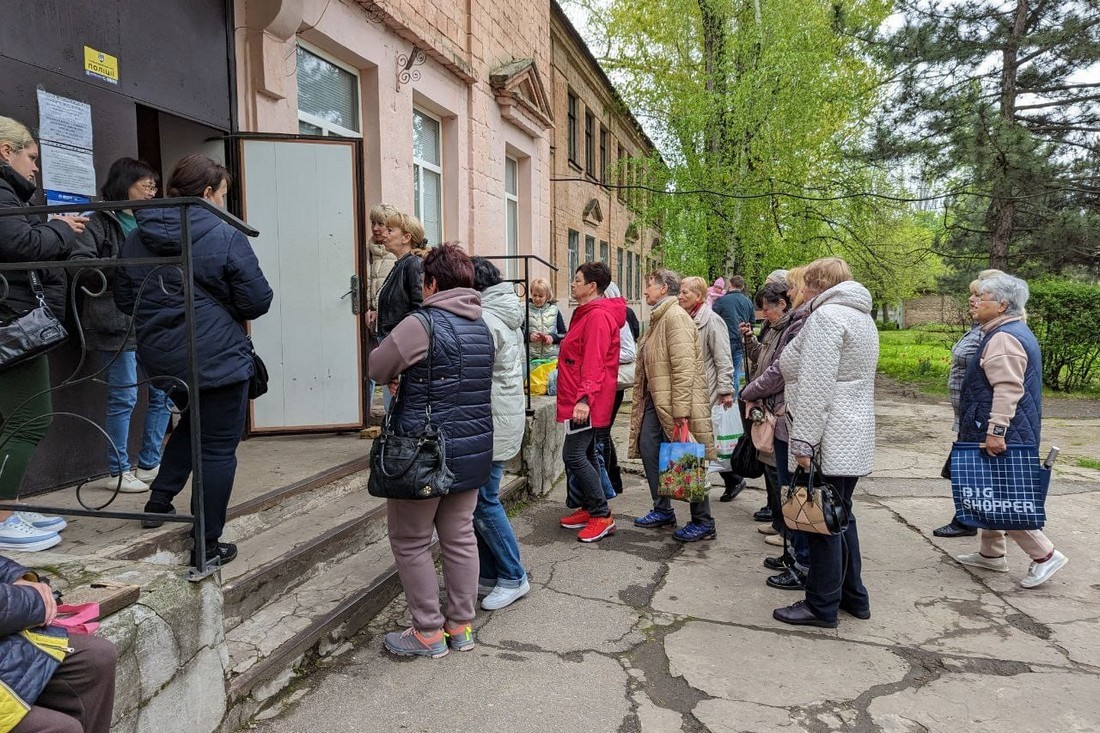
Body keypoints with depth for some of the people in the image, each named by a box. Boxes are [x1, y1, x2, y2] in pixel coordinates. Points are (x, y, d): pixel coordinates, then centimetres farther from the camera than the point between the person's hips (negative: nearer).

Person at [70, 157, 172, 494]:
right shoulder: (100, 223, -2)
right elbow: (79, 263, -15)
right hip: (117, 323, -7)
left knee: (162, 393, 7)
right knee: (124, 397, -2)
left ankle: (149, 464, 21)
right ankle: (118, 471, 12)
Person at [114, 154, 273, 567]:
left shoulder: (138, 238, 5)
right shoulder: (225, 237, -13)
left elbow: (125, 300, 11)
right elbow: (257, 301, -13)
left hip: (160, 358, 7)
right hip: (217, 359, -6)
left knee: (194, 420, 31)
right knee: (218, 448, 3)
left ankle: (160, 498, 29)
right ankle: (208, 547, 9)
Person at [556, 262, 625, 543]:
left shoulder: (598, 316, -16)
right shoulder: (586, 313, 17)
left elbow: (594, 362, -24)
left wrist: (584, 398, -30)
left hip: (587, 401, -11)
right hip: (580, 398, 11)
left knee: (573, 455, -10)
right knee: (584, 454, 15)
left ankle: (602, 516, -1)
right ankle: (589, 509, 26)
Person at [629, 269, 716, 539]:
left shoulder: (675, 316, -15)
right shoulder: (658, 317, 16)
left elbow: (684, 367, -22)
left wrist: (680, 410, -25)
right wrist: (643, 397, 18)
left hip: (675, 400, -10)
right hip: (654, 398, 10)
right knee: (648, 450, 10)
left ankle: (703, 523, 10)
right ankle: (663, 511, 24)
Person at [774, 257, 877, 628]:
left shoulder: (827, 315, -14)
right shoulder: (862, 317, 17)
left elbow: (816, 386, -22)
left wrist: (804, 441, -21)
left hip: (829, 442, -10)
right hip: (855, 438, 10)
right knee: (841, 516, 18)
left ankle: (822, 605, 10)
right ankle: (852, 595, 28)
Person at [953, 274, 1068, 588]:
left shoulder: (1003, 338, -19)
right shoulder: (1014, 332, 16)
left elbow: (1007, 389, -27)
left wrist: (996, 431, -30)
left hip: (1003, 435, -11)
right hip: (1002, 433, 11)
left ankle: (1044, 555, 4)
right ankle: (991, 553, 26)